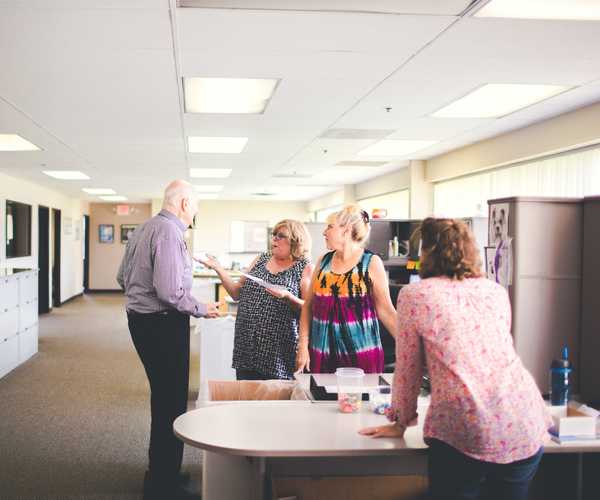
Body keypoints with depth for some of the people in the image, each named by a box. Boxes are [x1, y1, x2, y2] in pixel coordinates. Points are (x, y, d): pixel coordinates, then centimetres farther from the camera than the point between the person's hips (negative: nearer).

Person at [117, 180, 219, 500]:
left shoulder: (143, 229, 13)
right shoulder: (169, 232, -18)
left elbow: (123, 277, 20)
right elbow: (170, 291, -24)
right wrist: (201, 310, -11)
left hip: (140, 319, 10)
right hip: (164, 324, -10)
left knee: (162, 395, 20)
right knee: (172, 402, -2)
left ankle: (159, 470, 33)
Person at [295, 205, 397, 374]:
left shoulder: (371, 262, -4)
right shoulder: (323, 261, 7)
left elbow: (386, 311, -2)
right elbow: (308, 306, 10)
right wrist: (303, 346, 3)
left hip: (361, 352, -3)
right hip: (322, 352, 4)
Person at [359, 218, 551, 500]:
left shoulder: (415, 295, 3)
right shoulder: (496, 292, 16)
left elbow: (408, 370, 8)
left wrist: (400, 423, 22)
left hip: (465, 435, -4)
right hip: (525, 432, 5)